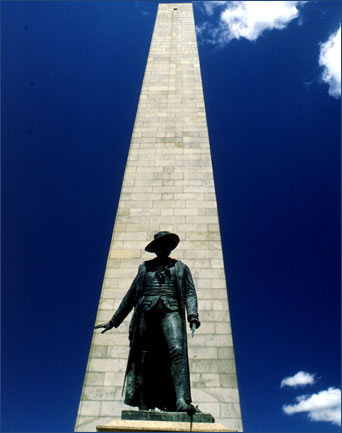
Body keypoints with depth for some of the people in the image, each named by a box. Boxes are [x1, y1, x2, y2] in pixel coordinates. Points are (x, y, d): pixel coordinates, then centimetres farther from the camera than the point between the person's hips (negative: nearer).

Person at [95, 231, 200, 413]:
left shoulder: (181, 267, 20)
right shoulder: (145, 267, 22)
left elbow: (190, 293, 9)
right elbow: (131, 295, 23)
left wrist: (192, 315, -11)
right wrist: (114, 321, 22)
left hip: (171, 311, -1)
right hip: (146, 311, 2)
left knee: (177, 350, -22)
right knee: (143, 357, -4)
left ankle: (181, 401, -26)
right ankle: (143, 405, 2)